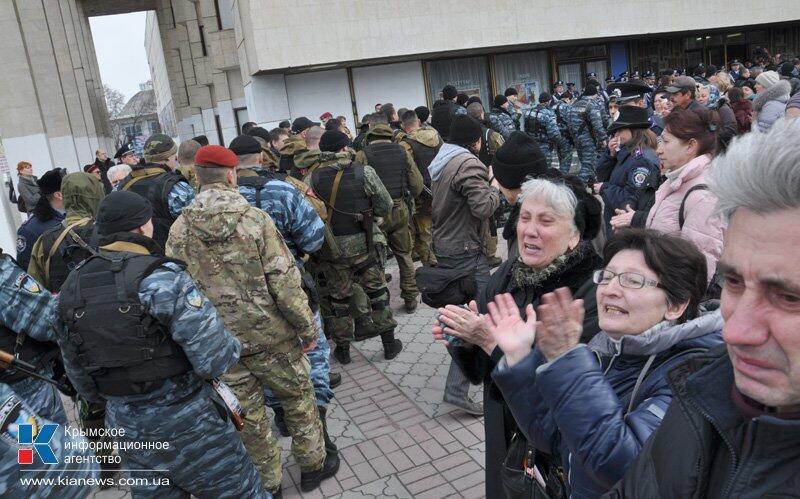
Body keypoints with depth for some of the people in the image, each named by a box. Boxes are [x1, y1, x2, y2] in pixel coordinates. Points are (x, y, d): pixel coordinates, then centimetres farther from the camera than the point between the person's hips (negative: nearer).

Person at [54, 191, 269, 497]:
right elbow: (216, 360, -24)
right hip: (185, 420, -6)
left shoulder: (69, 291, 1)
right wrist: (233, 346, -2)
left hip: (124, 425, 6)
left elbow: (78, 374, 10)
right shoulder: (162, 279, -20)